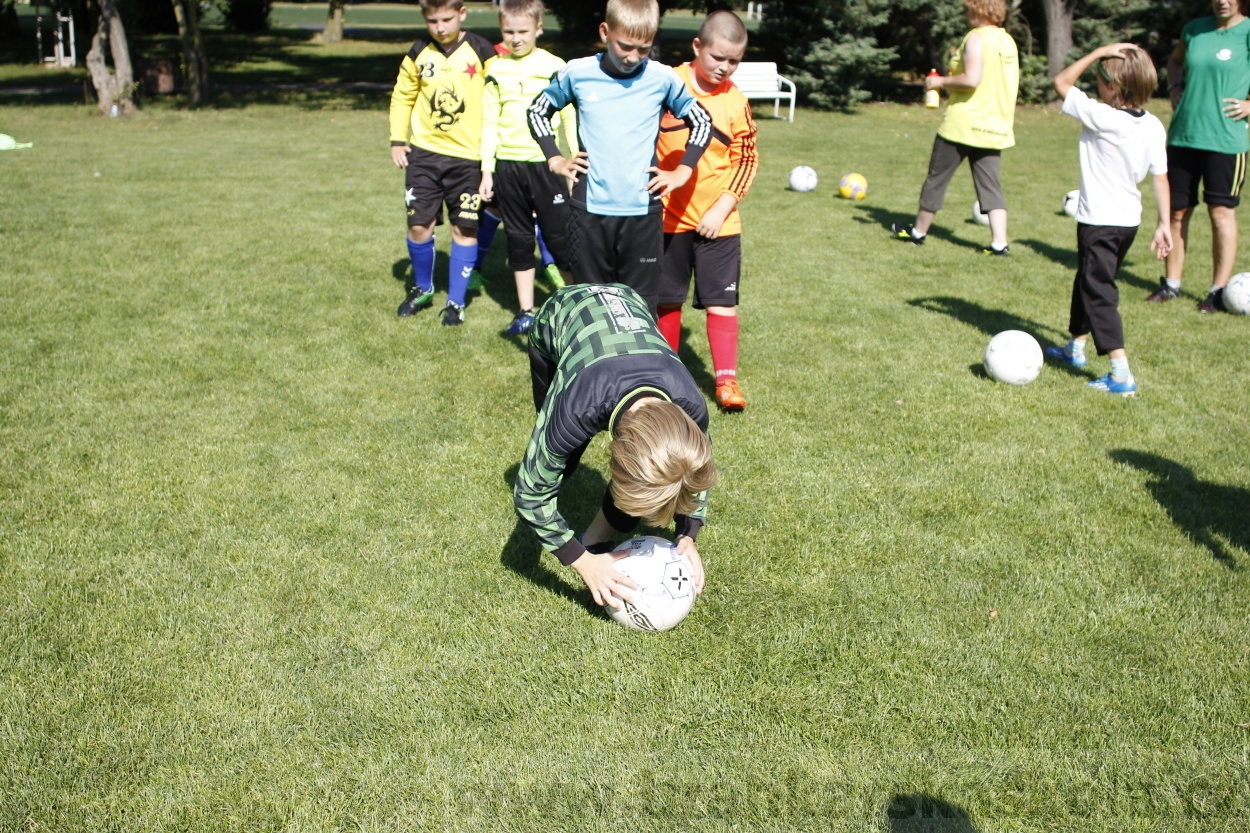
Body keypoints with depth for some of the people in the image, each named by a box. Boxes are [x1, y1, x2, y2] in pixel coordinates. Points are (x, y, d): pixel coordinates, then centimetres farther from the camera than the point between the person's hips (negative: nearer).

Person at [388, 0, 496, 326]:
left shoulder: (481, 51, -4)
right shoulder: (419, 53, 3)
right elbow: (402, 97, 14)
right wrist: (398, 140, 5)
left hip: (468, 156, -2)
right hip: (424, 154, 2)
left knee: (464, 228, 1)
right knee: (419, 225, 1)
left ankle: (456, 301, 14)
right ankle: (422, 289, 26)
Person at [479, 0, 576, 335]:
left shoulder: (554, 67, -1)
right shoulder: (496, 70, 7)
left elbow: (570, 119, 1)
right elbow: (490, 123, 9)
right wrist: (487, 170, 5)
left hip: (546, 164, -3)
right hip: (508, 166, 3)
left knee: (559, 238, -3)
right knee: (518, 240, 9)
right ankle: (526, 311, 18)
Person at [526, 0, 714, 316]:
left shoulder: (663, 79, -2)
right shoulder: (577, 74, -1)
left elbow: (701, 121, 12)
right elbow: (538, 111, 16)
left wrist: (682, 171, 3)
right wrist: (555, 159, 6)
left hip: (642, 211, 0)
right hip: (589, 209, 1)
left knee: (642, 305, 3)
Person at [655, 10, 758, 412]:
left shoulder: (736, 102, -1)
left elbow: (747, 159, 1)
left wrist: (723, 207, -9)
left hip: (718, 223, 0)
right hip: (668, 218, 0)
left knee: (722, 299, 1)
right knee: (667, 299, 12)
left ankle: (726, 379, 8)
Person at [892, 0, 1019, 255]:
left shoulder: (976, 38, -14)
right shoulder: (1008, 40, 11)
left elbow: (972, 78, -24)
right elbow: (1008, 83, 16)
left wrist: (941, 81, -12)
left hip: (963, 124, -7)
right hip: (994, 126, 7)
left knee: (937, 177, 8)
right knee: (990, 184, 5)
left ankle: (918, 231, 20)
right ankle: (999, 242, -5)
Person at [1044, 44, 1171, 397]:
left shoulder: (1102, 118, -20)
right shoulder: (1154, 127, 0)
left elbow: (1062, 82, -11)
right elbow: (1160, 178, 4)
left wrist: (1099, 52, -11)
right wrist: (1164, 224, 10)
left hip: (1099, 222, -8)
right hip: (1129, 220, 8)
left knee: (1099, 293, -6)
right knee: (1089, 282, 24)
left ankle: (1121, 375, -13)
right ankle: (1075, 348, 41)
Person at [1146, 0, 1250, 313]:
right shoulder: (1195, 28, 9)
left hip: (1224, 140, -5)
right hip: (1183, 135, 5)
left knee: (1221, 212, 1)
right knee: (1177, 211, 9)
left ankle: (1219, 290, 8)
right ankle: (1171, 284, 20)